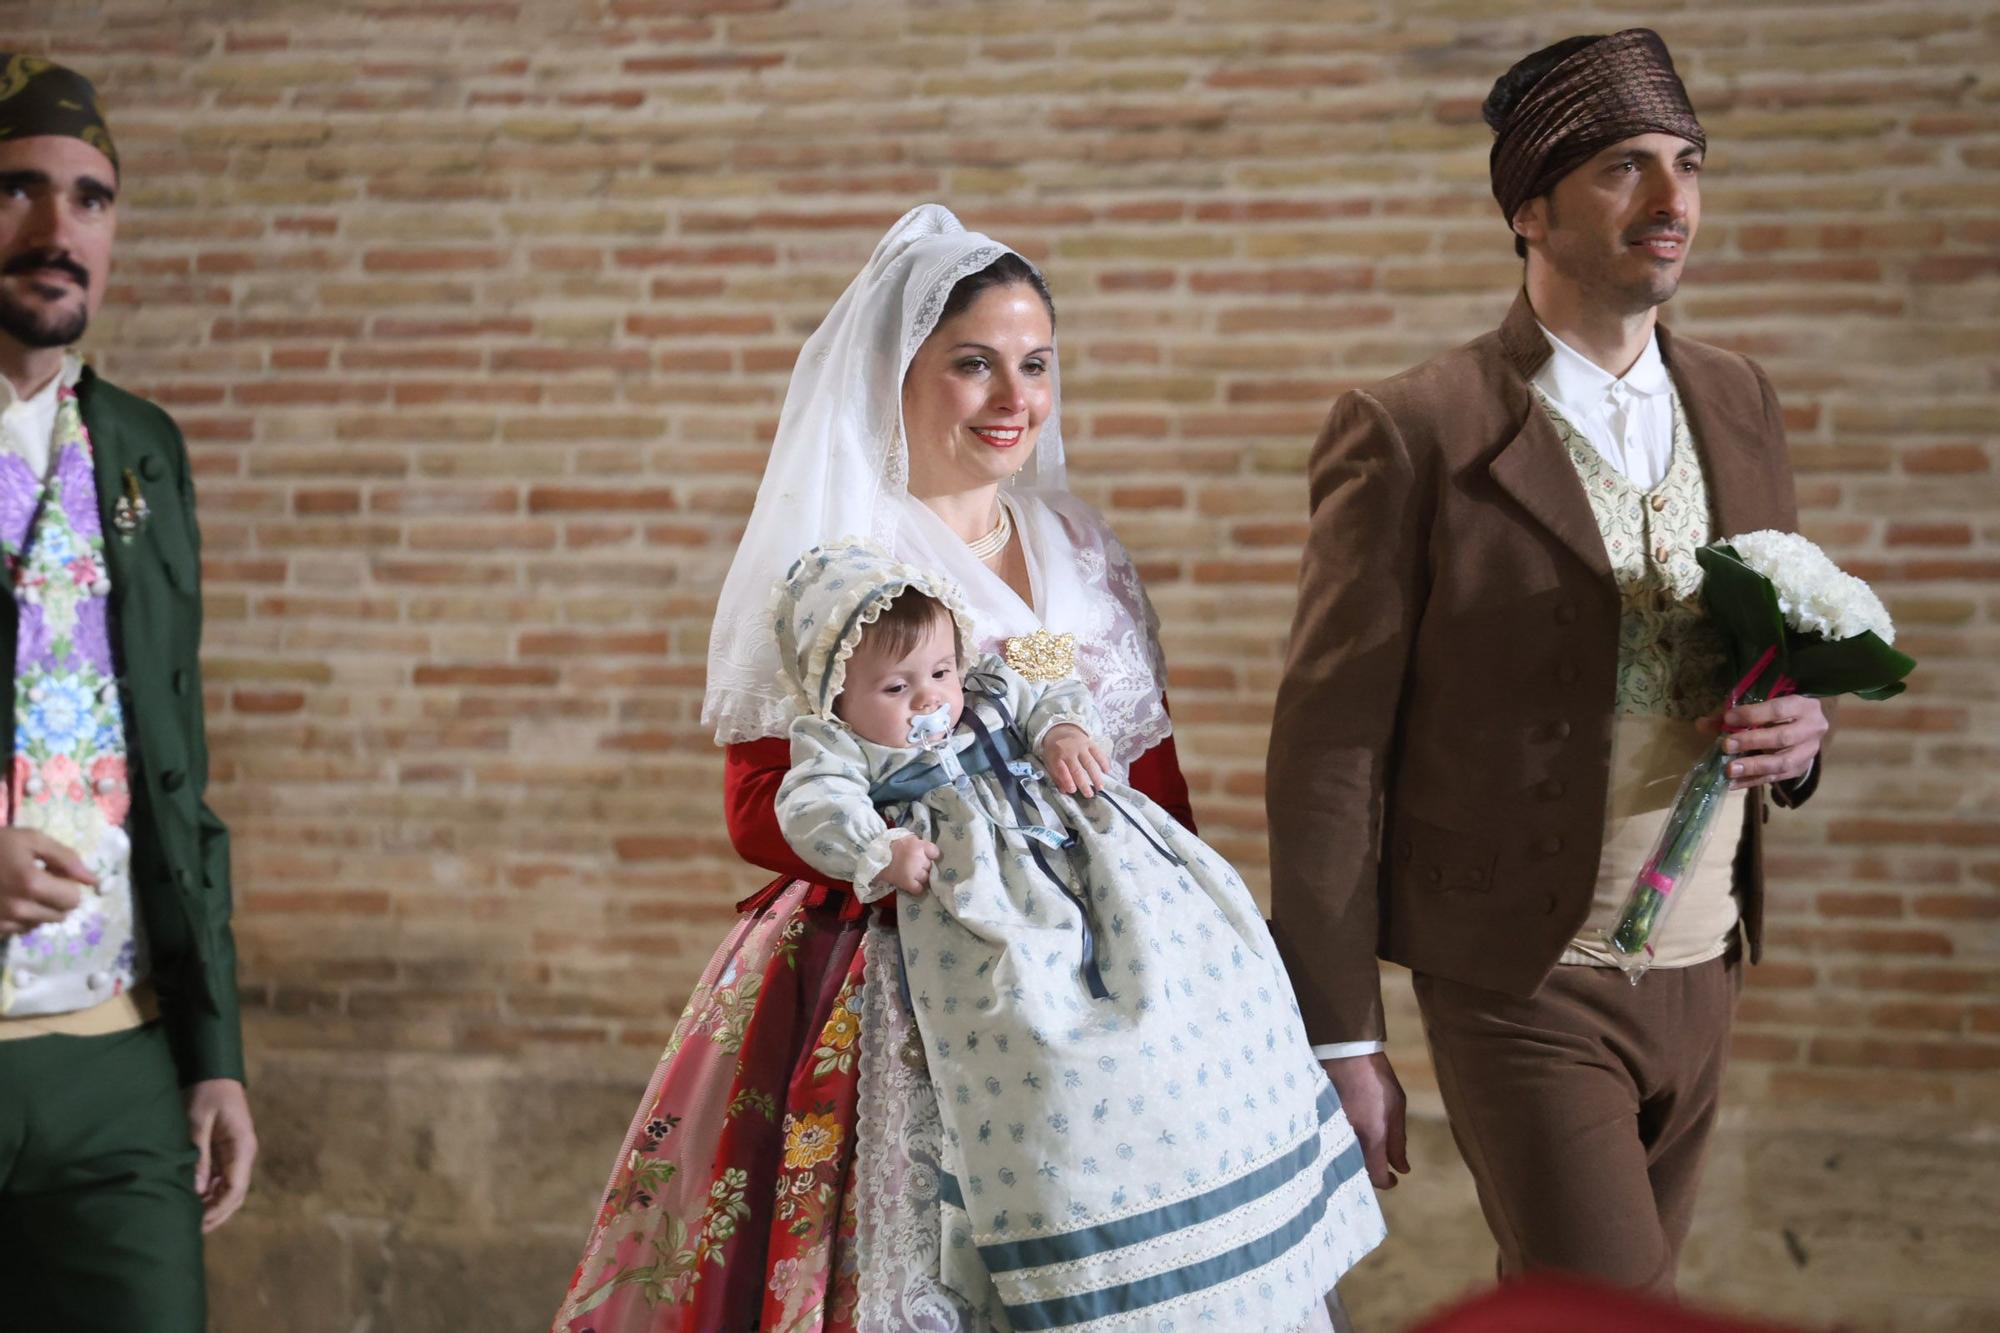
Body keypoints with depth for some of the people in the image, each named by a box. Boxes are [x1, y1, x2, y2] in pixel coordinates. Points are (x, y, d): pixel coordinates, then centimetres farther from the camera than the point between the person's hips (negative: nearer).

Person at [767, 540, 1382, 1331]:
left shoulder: (987, 699, 21)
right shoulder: (842, 751, 4)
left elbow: (1049, 694, 27)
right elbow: (814, 806, -12)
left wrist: (1064, 728, 5)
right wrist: (881, 850, -27)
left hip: (1113, 876, 6)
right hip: (993, 912, -6)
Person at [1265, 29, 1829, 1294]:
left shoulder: (1739, 403, 7)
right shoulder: (1411, 433, -12)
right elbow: (1330, 751, -10)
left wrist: (1801, 728, -7)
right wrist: (1340, 1037, -10)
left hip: (1704, 973, 6)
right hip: (1529, 989, -6)